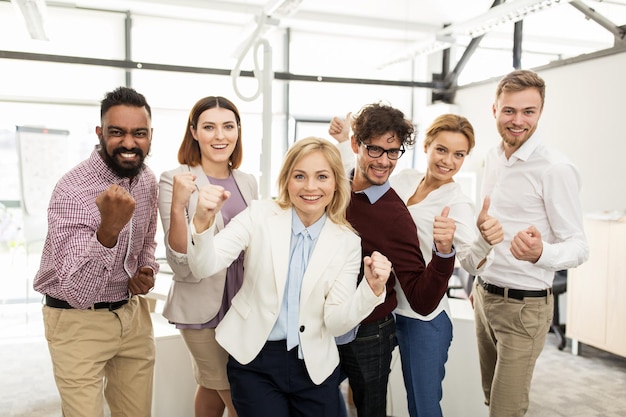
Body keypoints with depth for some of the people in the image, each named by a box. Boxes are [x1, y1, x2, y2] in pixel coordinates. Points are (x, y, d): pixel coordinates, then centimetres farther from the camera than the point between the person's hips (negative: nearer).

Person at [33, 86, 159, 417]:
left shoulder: (147, 180, -2)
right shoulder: (72, 191, -24)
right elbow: (78, 292, -30)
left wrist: (147, 270, -5)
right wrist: (109, 229, -46)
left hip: (133, 312, 6)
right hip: (79, 321, -6)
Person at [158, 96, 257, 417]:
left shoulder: (247, 182, 4)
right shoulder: (175, 180, -12)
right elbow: (181, 263, -18)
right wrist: (178, 206, -31)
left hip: (243, 304, 5)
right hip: (202, 307, -5)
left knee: (212, 389, 19)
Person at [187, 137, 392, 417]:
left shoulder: (347, 242, -5)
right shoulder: (260, 215, -9)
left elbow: (336, 323, -8)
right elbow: (204, 267, -17)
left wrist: (372, 287, -25)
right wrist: (202, 221, -36)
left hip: (314, 365, 2)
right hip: (253, 361, -1)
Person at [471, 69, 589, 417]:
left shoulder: (555, 169, -17)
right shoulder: (492, 158, 6)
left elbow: (578, 245, -17)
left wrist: (540, 253, -38)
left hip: (524, 305, -7)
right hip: (484, 295, 7)